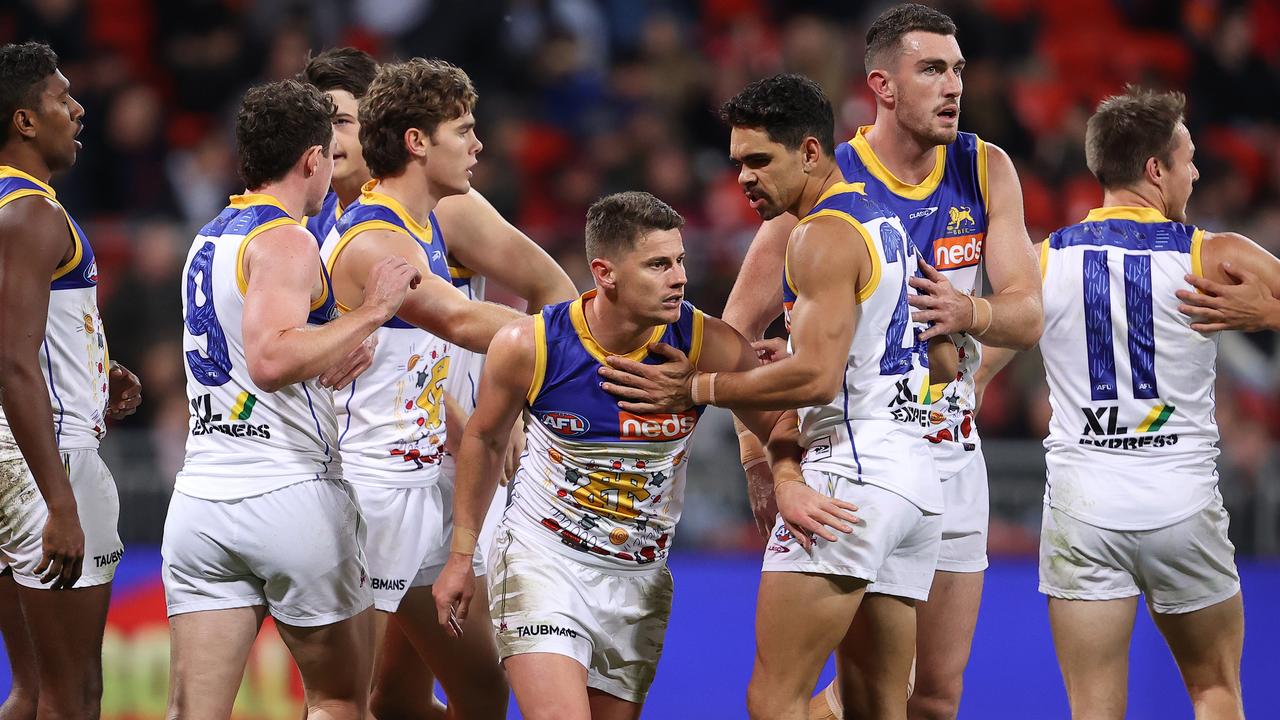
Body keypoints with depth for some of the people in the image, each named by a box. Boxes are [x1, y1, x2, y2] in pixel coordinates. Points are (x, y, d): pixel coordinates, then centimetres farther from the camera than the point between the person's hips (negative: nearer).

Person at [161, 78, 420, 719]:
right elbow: (271, 361, -27)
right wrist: (371, 312, -21)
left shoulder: (208, 240, 16)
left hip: (199, 497, 7)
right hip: (292, 495, -7)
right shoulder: (286, 242, -11)